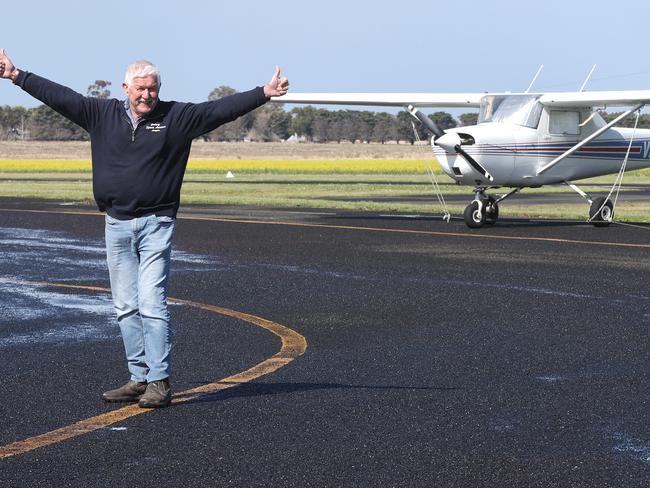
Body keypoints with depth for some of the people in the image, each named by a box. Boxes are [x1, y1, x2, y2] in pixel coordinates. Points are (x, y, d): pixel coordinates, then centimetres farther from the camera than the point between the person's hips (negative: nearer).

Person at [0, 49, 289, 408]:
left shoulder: (177, 117, 1)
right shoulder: (102, 114, 7)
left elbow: (221, 108, -2)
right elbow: (59, 96, 9)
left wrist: (265, 93, -8)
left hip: (156, 224, -4)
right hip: (116, 225, 4)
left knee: (151, 304, -10)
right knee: (125, 307, 8)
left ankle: (159, 382, -6)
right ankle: (139, 378, 16)